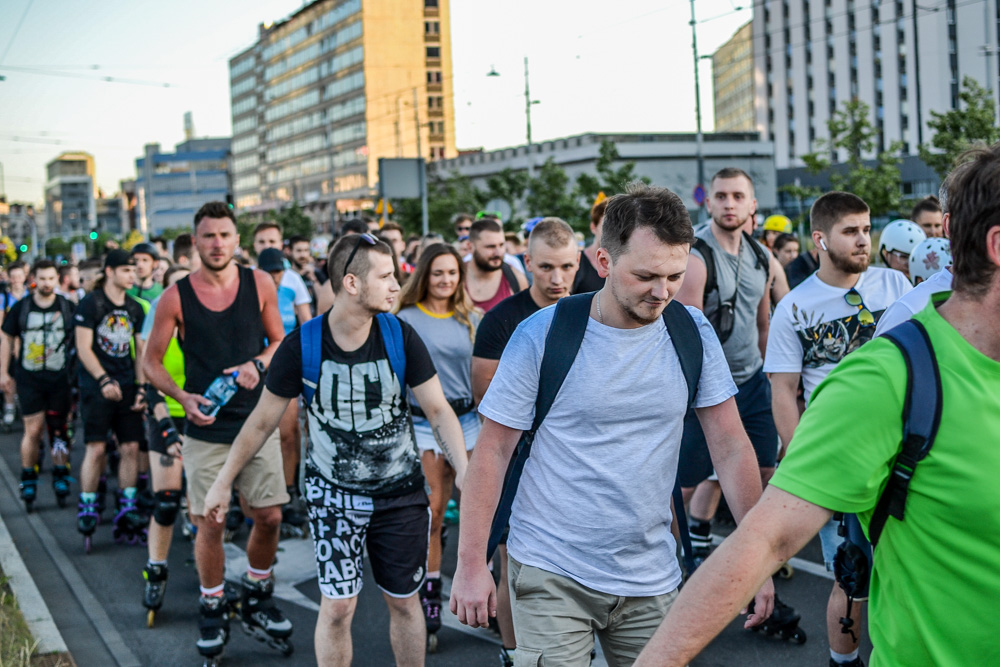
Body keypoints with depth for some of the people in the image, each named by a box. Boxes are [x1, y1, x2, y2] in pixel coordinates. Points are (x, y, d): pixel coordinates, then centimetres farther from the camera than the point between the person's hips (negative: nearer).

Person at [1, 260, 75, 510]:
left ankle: (60, 477, 17)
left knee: (58, 429, 4)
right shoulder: (21, 308, 3)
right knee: (33, 430, -4)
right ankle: (28, 480, 10)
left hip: (60, 378, 0)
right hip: (29, 378, 0)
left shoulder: (68, 307, 2)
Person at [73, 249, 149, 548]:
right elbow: (84, 347, -9)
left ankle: (127, 508, 10)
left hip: (127, 386, 5)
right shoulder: (91, 303, -5)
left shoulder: (135, 308, 11)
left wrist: (142, 387, 1)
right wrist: (104, 380, -19)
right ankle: (87, 509, 3)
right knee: (96, 448, -9)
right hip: (96, 386, -5)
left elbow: (140, 352, 12)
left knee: (131, 447, 1)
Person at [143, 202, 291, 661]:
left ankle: (256, 602, 26)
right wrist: (183, 398, -12)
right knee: (209, 524, 1)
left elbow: (280, 342, 11)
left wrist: (257, 364, -10)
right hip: (206, 429, -2)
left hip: (257, 422, 2)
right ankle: (213, 611, 22)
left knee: (269, 517, 3)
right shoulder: (176, 297, -4)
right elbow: (151, 361, 4)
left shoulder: (259, 284, 0)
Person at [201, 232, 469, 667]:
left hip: (401, 492, 1)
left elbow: (438, 410, -9)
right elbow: (263, 421, -3)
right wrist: (223, 483, 1)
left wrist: (464, 471, -23)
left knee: (404, 601, 11)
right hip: (333, 493, -1)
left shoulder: (400, 337, -11)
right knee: (337, 606, -1)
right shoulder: (302, 345, -15)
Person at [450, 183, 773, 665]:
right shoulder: (542, 335, -11)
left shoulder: (693, 332, -2)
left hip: (651, 579, 3)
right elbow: (492, 451, -6)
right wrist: (471, 564, -8)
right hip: (552, 575, -3)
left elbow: (731, 447, 3)